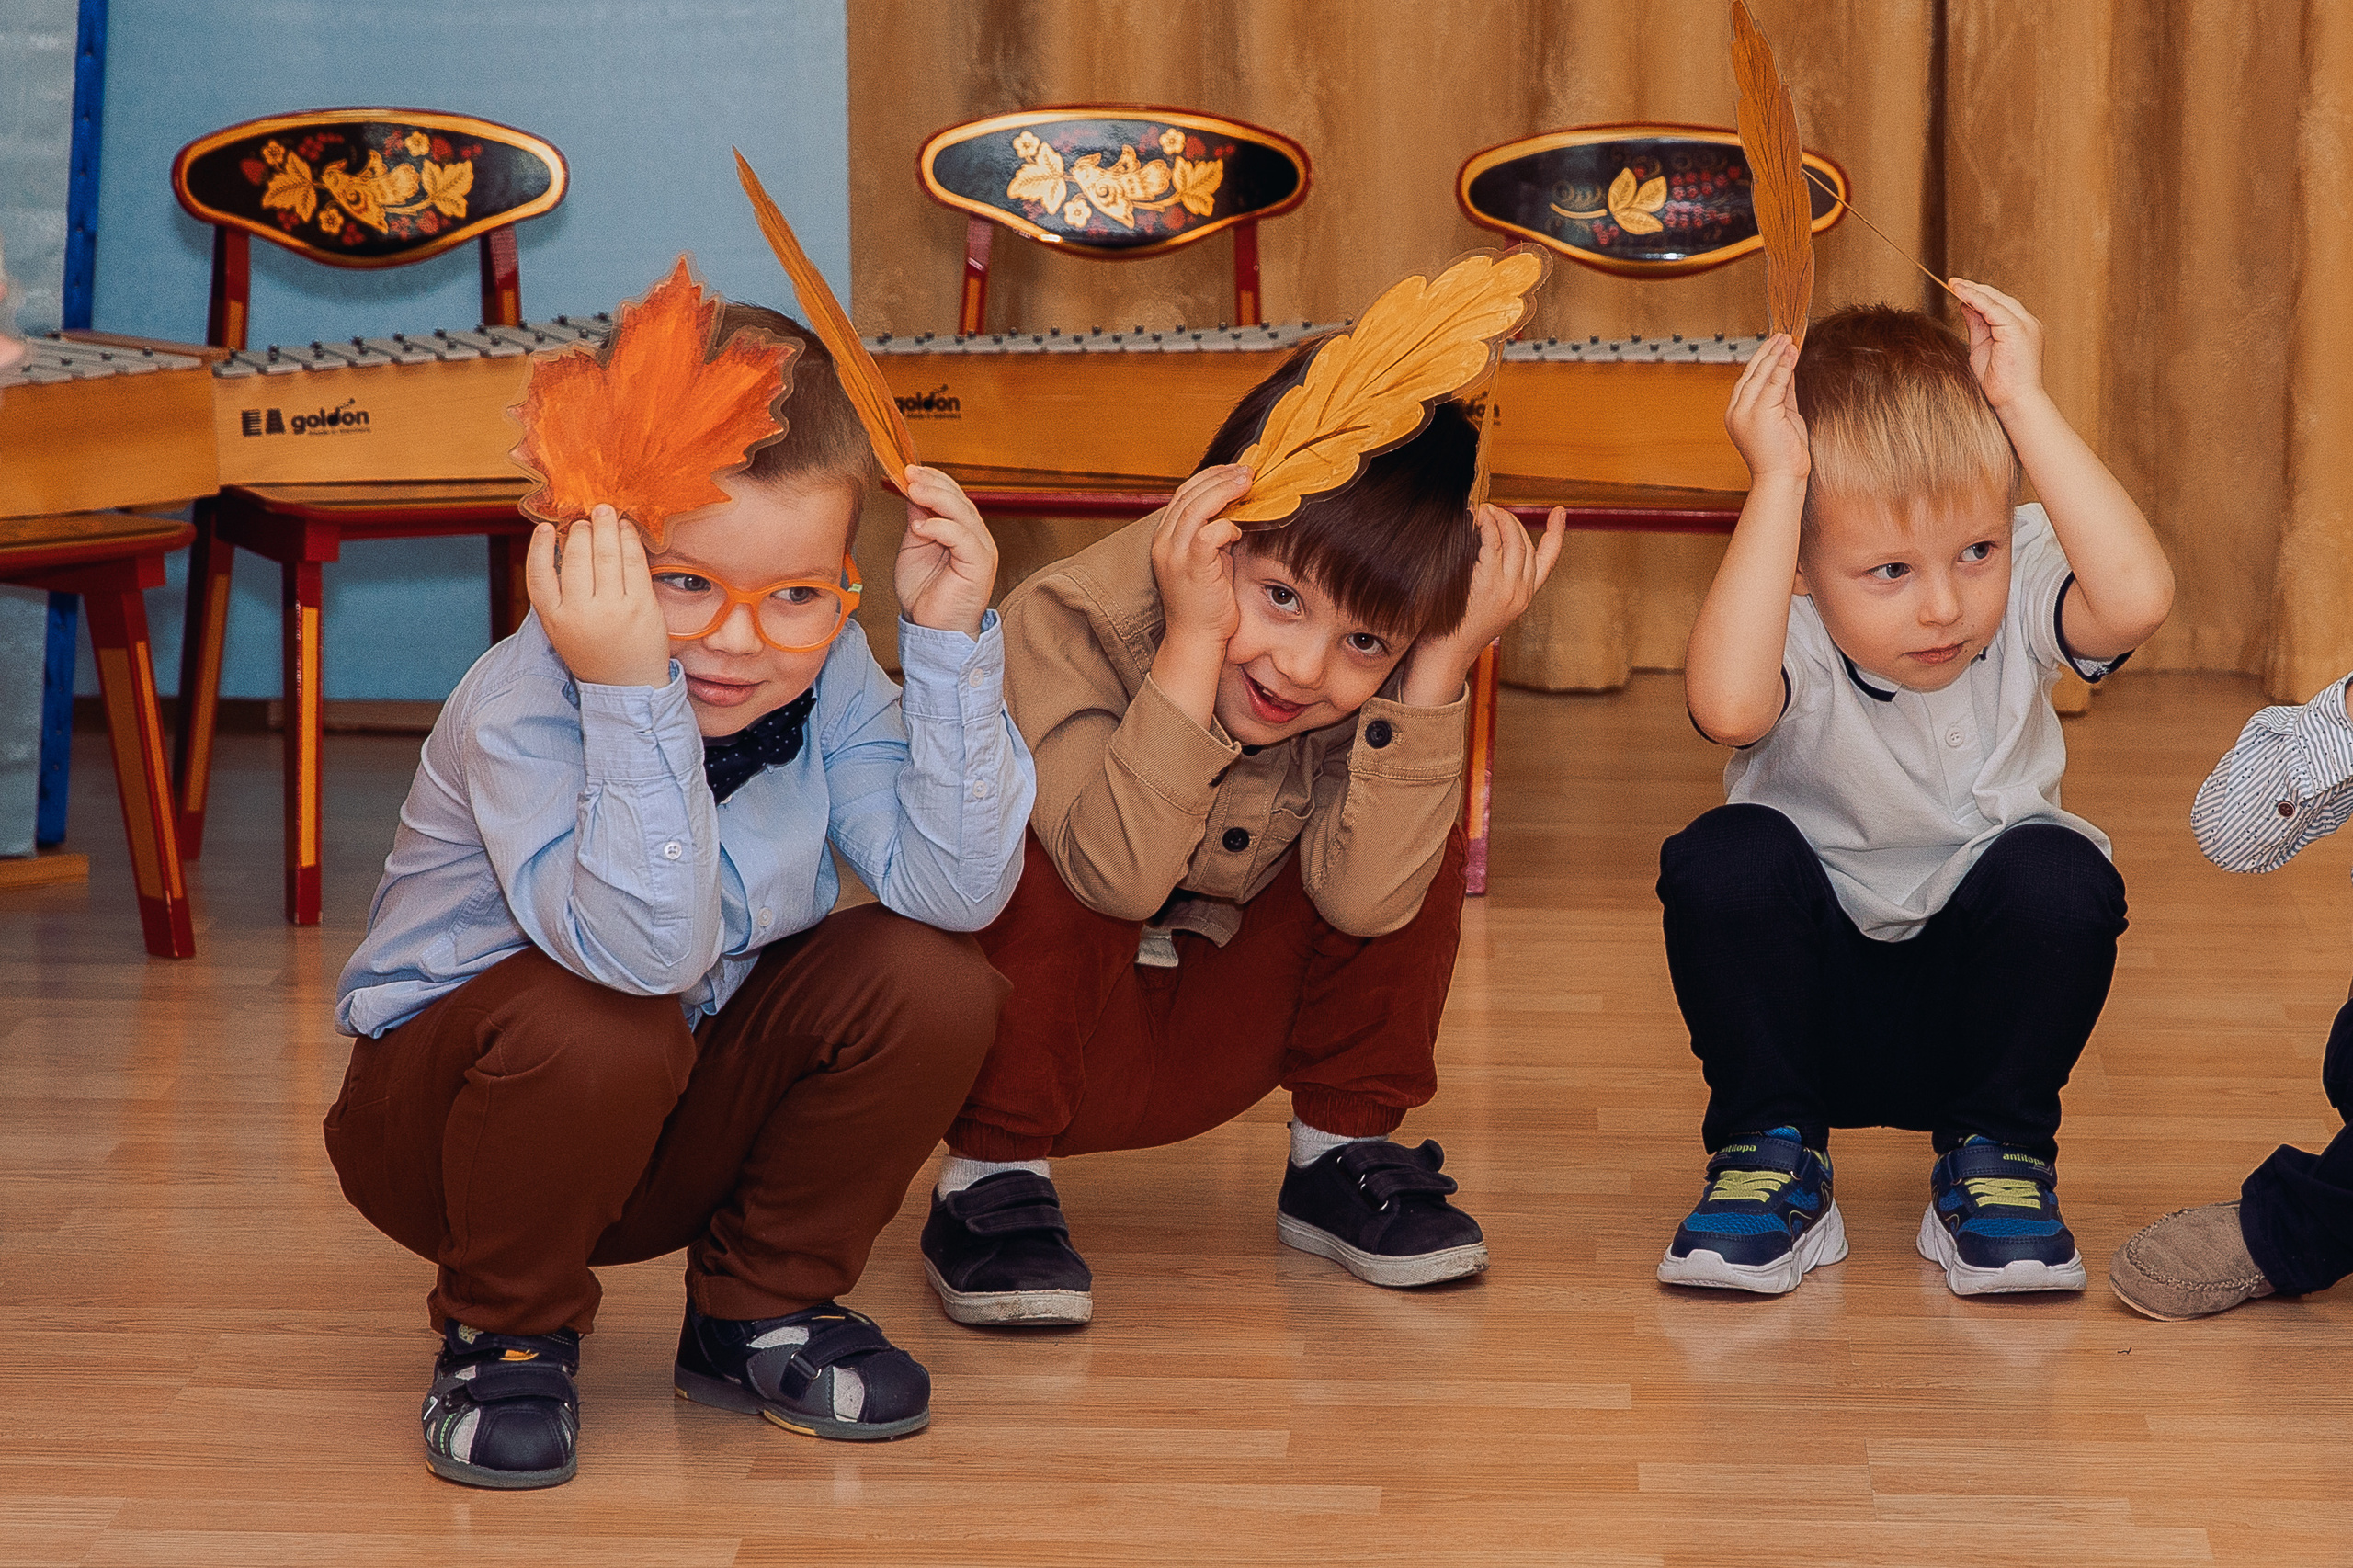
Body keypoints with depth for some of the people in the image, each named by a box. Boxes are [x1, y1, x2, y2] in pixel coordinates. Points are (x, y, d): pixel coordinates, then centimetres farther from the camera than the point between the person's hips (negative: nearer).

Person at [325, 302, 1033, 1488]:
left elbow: (956, 889, -23)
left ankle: (761, 1308, 4)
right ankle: (505, 1333, -7)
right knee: (603, 1030, -38)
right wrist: (633, 689, -50)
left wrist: (952, 640, -28)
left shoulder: (826, 677, -11)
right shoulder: (520, 703, -29)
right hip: (441, 1111, -5)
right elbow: (647, 952, -42)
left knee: (930, 979, -17)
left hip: (682, 1124, 5)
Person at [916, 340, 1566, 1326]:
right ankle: (990, 1180, -14)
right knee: (1041, 877, -35)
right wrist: (1193, 642, -44)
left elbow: (1363, 899, -31)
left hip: (1210, 1055, 4)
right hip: (1053, 1042, -4)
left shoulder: (1382, 680, -15)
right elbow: (1120, 873, -39)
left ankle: (1342, 1154, 3)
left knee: (1417, 837, -15)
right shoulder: (1066, 626, -26)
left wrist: (1442, 666, -35)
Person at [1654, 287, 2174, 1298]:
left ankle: (1994, 1159, -5)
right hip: (1811, 1009, -1)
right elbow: (1727, 704, -47)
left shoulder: (2019, 601, -14)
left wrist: (2026, 408, -35)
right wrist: (1777, 483, -40)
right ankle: (1773, 1157, -7)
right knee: (1723, 857, -29)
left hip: (1975, 1006, 1)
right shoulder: (1793, 639, -20)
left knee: (2058, 871, -29)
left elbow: (2138, 597, -38)